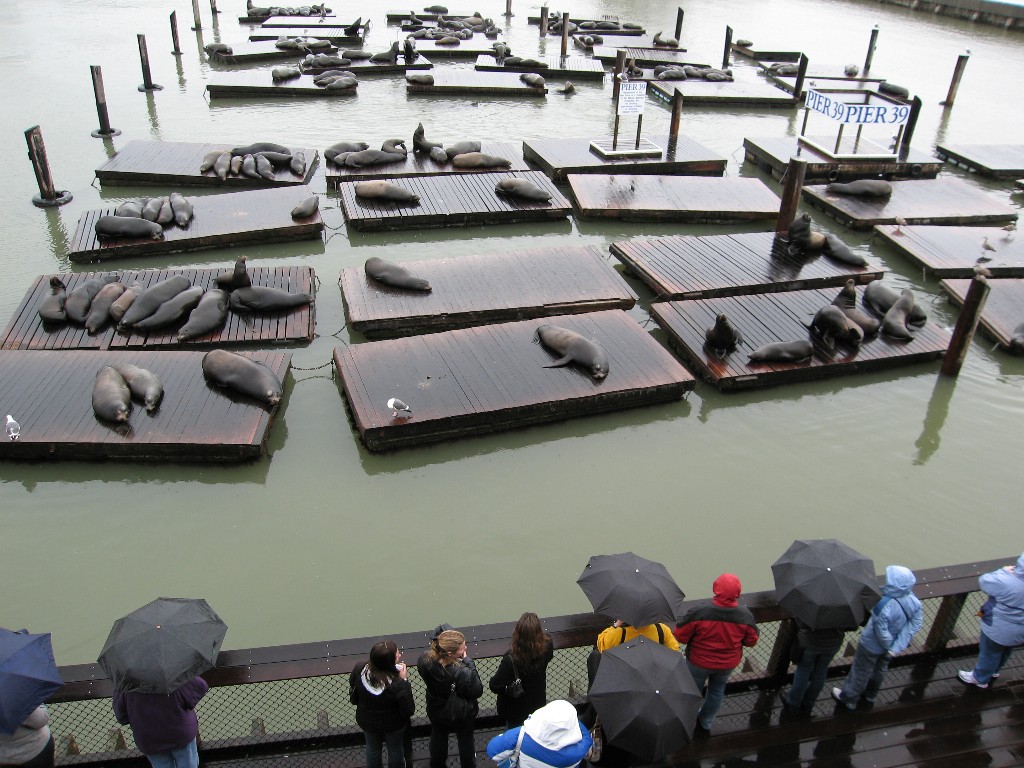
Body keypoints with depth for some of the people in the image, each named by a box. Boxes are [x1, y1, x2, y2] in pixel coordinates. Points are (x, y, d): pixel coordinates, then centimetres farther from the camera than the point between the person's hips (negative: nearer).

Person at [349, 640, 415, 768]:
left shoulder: (359, 671, -28)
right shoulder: (398, 685, -40)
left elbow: (353, 698, -9)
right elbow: (409, 711, -24)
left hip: (367, 721, 3)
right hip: (393, 725, -3)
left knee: (372, 749, 31)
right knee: (395, 749, 27)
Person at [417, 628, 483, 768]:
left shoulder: (425, 661, -30)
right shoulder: (462, 673, -44)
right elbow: (477, 691, -25)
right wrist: (468, 662, -27)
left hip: (436, 711, 4)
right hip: (462, 715, -3)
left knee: (438, 738, 32)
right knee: (465, 740, 28)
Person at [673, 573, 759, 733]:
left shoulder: (698, 613, -33)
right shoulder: (746, 616, -24)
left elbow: (680, 636, -22)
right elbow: (751, 641, -9)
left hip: (699, 662, -2)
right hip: (728, 664, 2)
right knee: (717, 690, 30)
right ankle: (706, 721, 50)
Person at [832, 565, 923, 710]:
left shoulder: (884, 605, -42)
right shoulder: (913, 601, -22)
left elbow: (881, 631, -34)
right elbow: (914, 625, -17)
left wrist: (888, 646, -13)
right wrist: (895, 648, -16)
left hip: (871, 645, -6)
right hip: (887, 646, 6)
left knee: (860, 671, 20)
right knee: (880, 670, 31)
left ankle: (849, 698, 43)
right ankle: (869, 696, 55)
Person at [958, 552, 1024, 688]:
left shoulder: (1007, 582, -38)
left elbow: (984, 581, -21)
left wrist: (1004, 571, -8)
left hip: (999, 628, -6)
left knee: (989, 654, 19)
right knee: (1004, 652, 32)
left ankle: (980, 678, 41)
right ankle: (993, 671, 57)